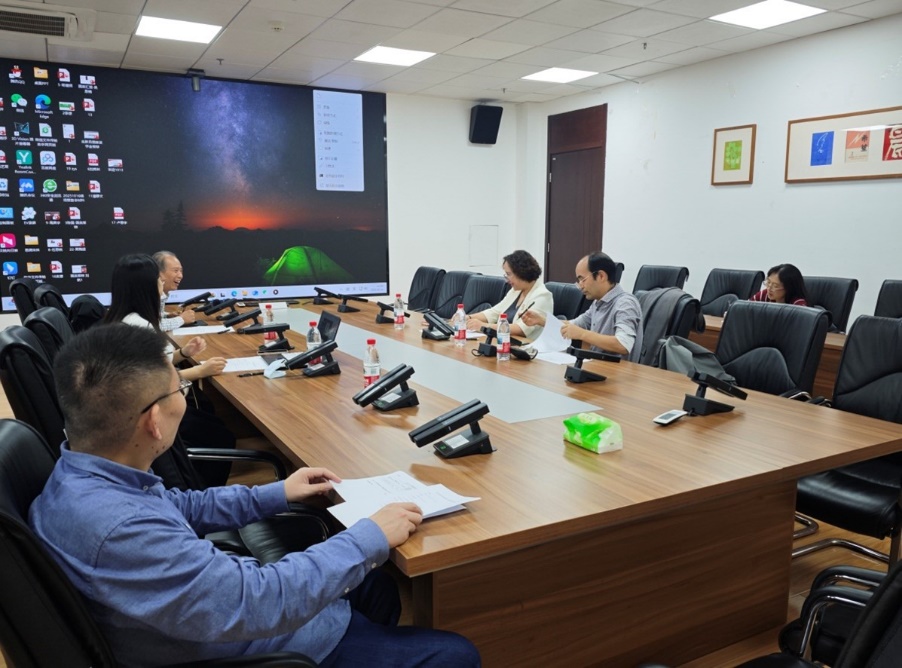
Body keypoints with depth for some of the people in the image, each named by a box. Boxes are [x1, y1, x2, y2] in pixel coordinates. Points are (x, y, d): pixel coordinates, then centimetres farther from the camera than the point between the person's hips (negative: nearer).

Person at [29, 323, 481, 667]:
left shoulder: (83, 475, -7)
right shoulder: (115, 527, -38)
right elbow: (263, 602, -35)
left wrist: (276, 494, 13)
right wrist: (370, 538, -22)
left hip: (235, 600, 9)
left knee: (377, 587, 23)